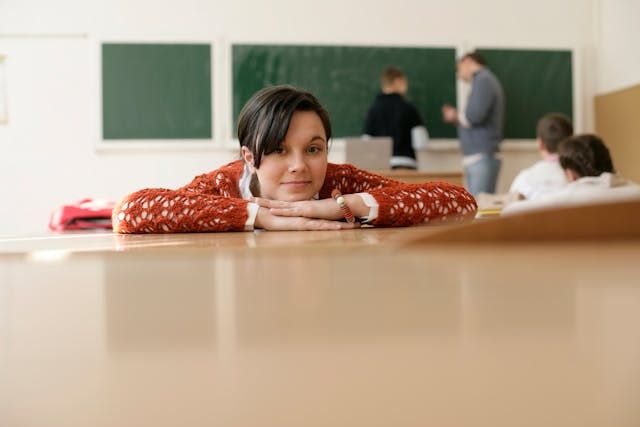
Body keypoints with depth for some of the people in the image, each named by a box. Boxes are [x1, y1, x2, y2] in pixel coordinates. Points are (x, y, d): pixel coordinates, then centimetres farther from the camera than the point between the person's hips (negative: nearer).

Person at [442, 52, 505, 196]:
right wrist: (457, 119, 10)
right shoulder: (483, 80, 18)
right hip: (475, 158, 9)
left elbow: (475, 115, -19)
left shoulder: (483, 80, -6)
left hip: (482, 158, -9)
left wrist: (456, 116, 0)